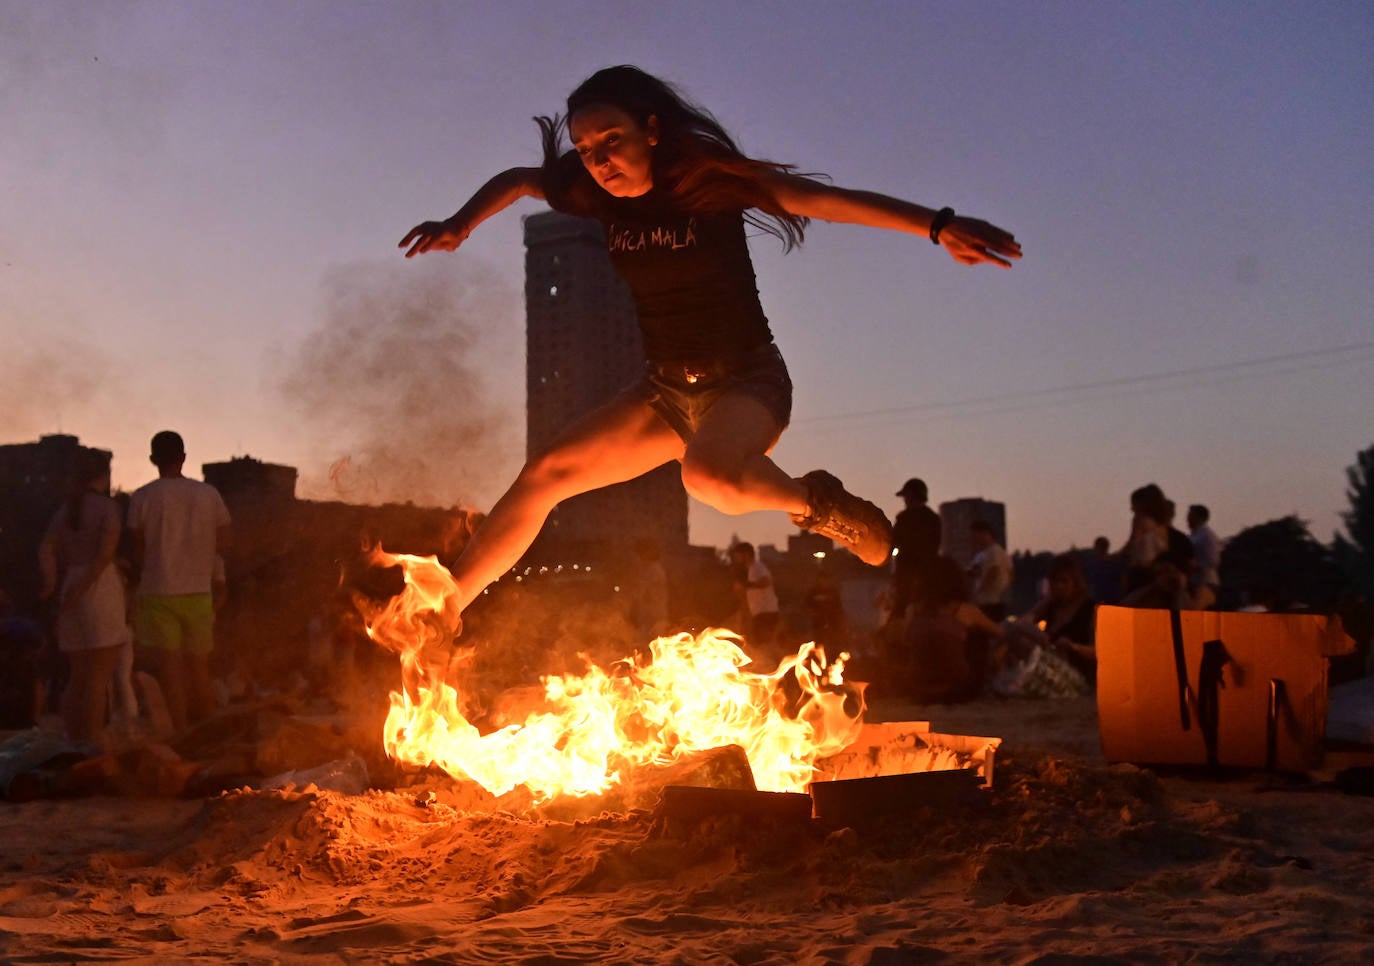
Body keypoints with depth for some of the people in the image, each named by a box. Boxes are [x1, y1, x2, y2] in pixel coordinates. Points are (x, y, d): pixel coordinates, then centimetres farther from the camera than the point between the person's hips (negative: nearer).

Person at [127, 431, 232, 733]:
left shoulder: (142, 497, -2)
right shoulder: (209, 494, 3)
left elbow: (138, 552, 1)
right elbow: (224, 545, 6)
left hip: (158, 592, -2)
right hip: (199, 592, 3)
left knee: (170, 672, -1)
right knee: (199, 670, 12)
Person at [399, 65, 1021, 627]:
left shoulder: (708, 179, -15)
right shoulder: (597, 196, -1)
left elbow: (827, 200, -24)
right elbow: (514, 181, 19)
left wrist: (939, 225, -35)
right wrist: (457, 225, 1)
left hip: (747, 379, -6)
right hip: (667, 389, 6)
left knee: (708, 474, -39)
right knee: (544, 475, -3)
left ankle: (816, 502, -10)